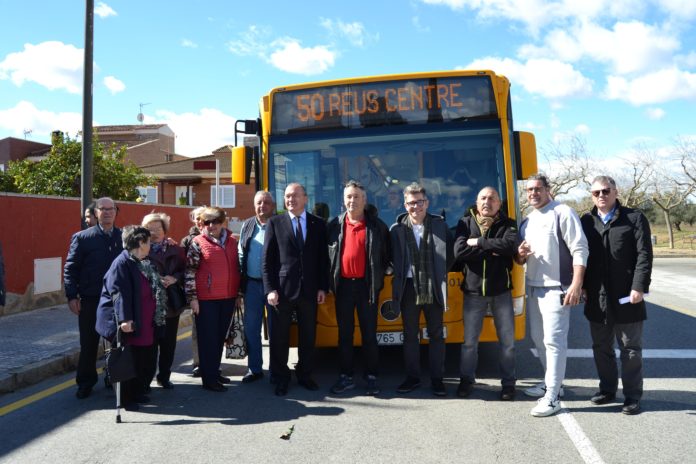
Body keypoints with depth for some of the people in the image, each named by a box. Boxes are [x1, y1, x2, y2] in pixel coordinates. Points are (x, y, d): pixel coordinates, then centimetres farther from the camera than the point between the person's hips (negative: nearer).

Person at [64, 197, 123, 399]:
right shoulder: (82, 237, 0)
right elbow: (70, 268, -2)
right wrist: (72, 296, -8)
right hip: (90, 300, -1)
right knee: (88, 344, 8)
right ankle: (85, 383, 23)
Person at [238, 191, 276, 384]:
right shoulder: (247, 225, 8)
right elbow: (241, 256, 10)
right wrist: (240, 287, 7)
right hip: (252, 284, 4)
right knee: (251, 329, 10)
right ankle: (255, 369, 23)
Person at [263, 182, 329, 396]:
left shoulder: (318, 224, 7)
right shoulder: (275, 223, 2)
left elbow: (323, 258, 7)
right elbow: (267, 260, -1)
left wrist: (323, 287, 1)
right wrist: (270, 289, -8)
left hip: (309, 290, 2)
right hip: (282, 290, -1)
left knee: (308, 336, 11)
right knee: (279, 337, 6)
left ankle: (305, 375, 27)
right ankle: (281, 378, 20)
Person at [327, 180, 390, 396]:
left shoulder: (377, 226, 0)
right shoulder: (334, 225, 4)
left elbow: (387, 254, 6)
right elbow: (327, 254, 12)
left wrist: (378, 277, 0)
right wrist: (331, 280, 6)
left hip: (366, 285, -2)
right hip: (343, 285, 2)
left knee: (369, 333, 5)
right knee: (344, 333, 9)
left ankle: (371, 376, 16)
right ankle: (346, 376, 18)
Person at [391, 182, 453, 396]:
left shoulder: (440, 225, 0)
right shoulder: (397, 229, -1)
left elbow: (450, 255, 8)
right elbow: (392, 258, 8)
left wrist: (439, 275, 4)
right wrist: (400, 275, 3)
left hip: (433, 288, 0)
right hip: (409, 288, 0)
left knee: (436, 335, 7)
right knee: (410, 335, 9)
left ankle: (437, 379, 18)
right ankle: (412, 377, 22)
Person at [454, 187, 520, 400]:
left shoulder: (507, 224, 2)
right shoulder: (465, 222, 2)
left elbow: (511, 245, -20)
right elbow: (459, 252, -13)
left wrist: (479, 242, -16)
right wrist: (491, 249, -16)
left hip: (501, 291, 0)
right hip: (473, 291, 0)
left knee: (507, 340, 8)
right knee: (469, 340, 8)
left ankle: (508, 383, 22)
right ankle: (466, 380, 24)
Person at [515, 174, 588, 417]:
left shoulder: (563, 213, -6)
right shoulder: (527, 222, 16)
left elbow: (579, 249, -13)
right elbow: (521, 259, 22)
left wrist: (576, 284, -21)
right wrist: (520, 255, -3)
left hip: (556, 289, -8)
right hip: (533, 288, 8)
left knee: (554, 340, -9)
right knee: (538, 338, 15)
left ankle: (552, 397, -3)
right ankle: (551, 382, 31)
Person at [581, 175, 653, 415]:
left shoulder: (635, 218, -2)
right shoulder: (586, 222, 8)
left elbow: (644, 255, -8)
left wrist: (639, 287, -16)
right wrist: (582, 287, 5)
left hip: (626, 296, -4)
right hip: (597, 298, 4)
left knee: (630, 349, 6)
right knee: (601, 348, 14)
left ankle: (632, 396, 17)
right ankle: (607, 389, 28)